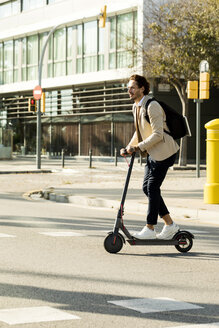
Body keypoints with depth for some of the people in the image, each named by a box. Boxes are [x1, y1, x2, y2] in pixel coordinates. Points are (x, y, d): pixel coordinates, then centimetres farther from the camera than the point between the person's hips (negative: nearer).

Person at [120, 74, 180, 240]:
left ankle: (150, 229, -1)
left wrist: (138, 147, -23)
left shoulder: (152, 106, -20)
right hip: (153, 153, 10)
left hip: (163, 152, -10)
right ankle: (170, 224, 16)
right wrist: (129, 148, 8)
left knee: (152, 187, -8)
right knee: (147, 187, 8)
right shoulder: (136, 107, 10)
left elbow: (157, 135, -24)